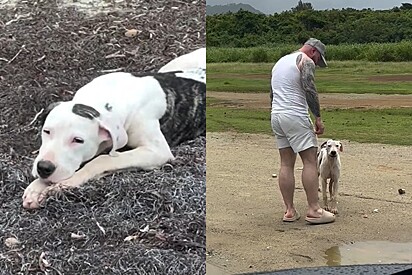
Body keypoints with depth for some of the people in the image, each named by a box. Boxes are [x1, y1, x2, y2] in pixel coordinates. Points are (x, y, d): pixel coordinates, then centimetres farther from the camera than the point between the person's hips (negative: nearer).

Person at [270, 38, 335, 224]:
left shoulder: (280, 62, 23)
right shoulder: (306, 61, -4)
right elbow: (309, 89, -16)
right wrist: (318, 117, -13)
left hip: (276, 116, 8)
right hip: (295, 116, -8)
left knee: (286, 163, 8)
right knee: (310, 161, -4)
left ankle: (289, 211, 8)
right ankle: (314, 210, -6)